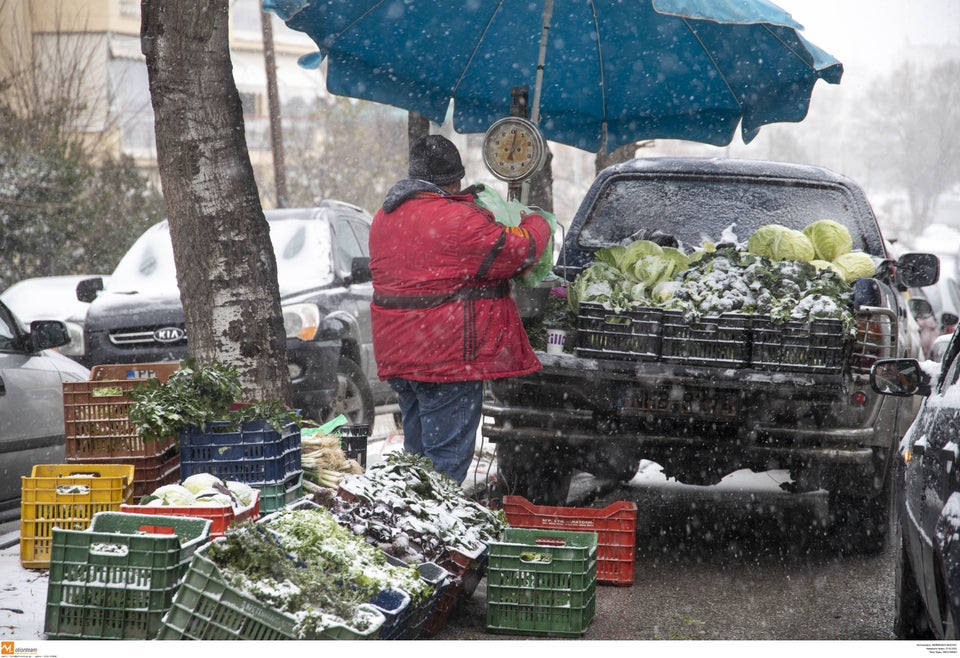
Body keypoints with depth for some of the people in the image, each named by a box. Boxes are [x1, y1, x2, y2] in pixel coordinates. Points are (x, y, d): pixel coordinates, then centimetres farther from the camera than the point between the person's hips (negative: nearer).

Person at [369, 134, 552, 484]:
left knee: (418, 451, 19)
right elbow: (518, 250, -10)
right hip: (448, 354, -9)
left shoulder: (385, 217, 10)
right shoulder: (458, 219, -17)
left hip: (398, 352, 9)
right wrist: (537, 224, 10)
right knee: (447, 457, -4)